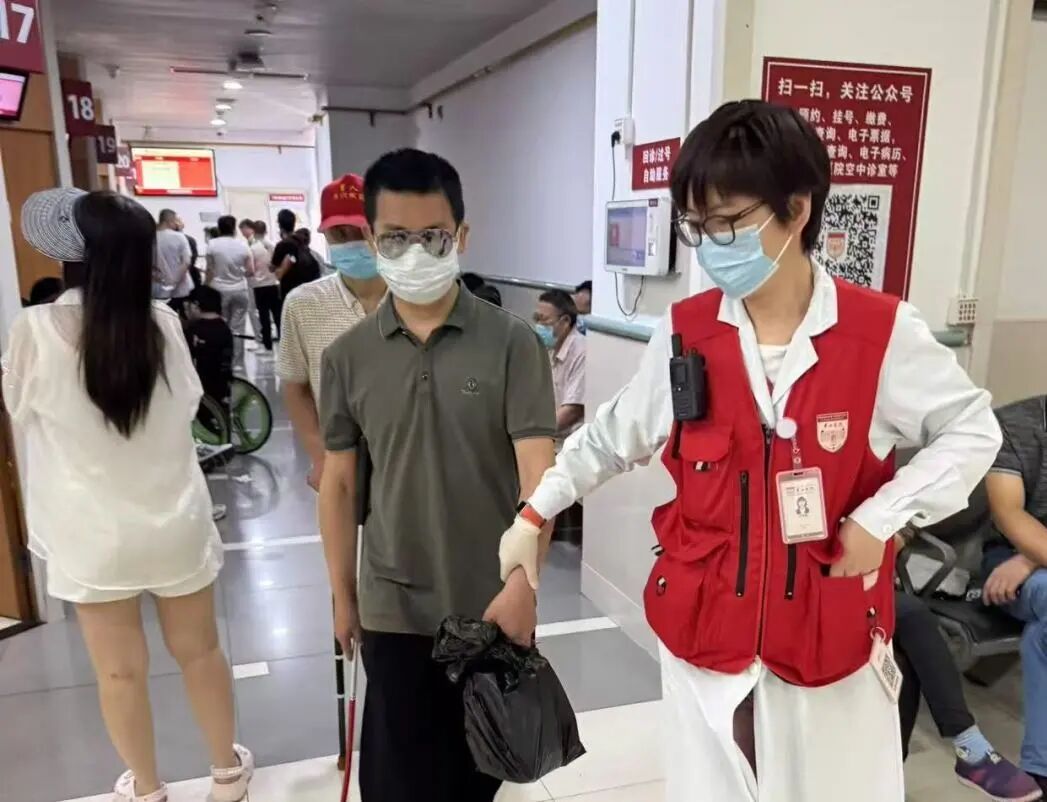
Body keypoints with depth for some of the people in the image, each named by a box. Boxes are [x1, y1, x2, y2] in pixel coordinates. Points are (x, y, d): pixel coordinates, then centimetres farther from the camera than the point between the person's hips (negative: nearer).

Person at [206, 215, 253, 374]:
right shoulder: (242, 245, 1)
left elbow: (210, 271, -2)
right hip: (239, 290, 1)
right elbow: (251, 271, 1)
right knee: (238, 328, 2)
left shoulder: (212, 244, -4)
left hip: (219, 290, -1)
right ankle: (237, 363, 3)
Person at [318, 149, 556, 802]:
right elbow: (339, 483, 5)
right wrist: (343, 594, 8)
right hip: (394, 608, 1)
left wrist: (522, 582, -26)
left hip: (495, 603, -1)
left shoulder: (513, 343, -10)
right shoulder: (349, 356, -2)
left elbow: (538, 471, -14)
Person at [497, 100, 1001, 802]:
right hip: (705, 631, 2)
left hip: (831, 638, -1)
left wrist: (884, 517, -9)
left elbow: (973, 430, 2)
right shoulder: (684, 333, -6)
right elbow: (614, 436, 7)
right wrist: (533, 515, 10)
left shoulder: (882, 333, -11)